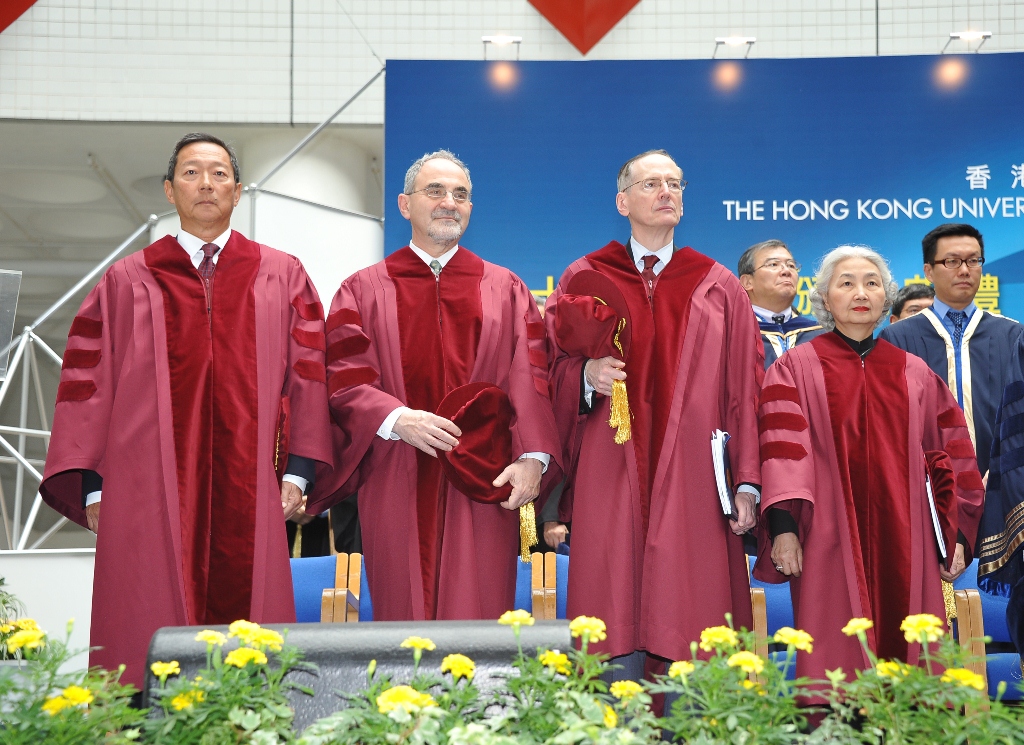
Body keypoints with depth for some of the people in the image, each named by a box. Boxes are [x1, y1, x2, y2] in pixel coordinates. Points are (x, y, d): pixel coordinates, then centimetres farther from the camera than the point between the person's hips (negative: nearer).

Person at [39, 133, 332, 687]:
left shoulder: (282, 277, 11)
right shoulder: (126, 282, 10)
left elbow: (309, 373, 7)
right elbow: (87, 382, 7)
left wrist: (297, 471, -3)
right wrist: (92, 486, 0)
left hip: (249, 491, 0)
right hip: (152, 493, 0)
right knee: (152, 641, -3)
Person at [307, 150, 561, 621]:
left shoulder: (506, 290, 12)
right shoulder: (364, 290, 9)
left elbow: (531, 376, 3)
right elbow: (344, 377, -1)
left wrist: (533, 456, -11)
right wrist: (397, 419, -19)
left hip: (482, 487, 1)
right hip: (398, 488, 0)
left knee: (479, 614, -2)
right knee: (404, 616, 3)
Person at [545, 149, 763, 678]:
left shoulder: (718, 288, 11)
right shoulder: (584, 279, 11)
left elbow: (743, 391, 7)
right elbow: (554, 371, 10)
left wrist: (747, 482, -1)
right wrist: (587, 376, -13)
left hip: (692, 483, 1)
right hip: (610, 485, 0)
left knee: (689, 632, -1)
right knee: (616, 629, -2)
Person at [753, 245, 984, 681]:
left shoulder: (915, 375, 14)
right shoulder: (797, 368, 5)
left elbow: (946, 453, 14)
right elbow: (782, 448, -4)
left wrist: (955, 532, 6)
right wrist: (783, 525, -15)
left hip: (903, 544, 3)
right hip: (829, 544, -3)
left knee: (906, 654, 1)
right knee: (836, 667, -5)